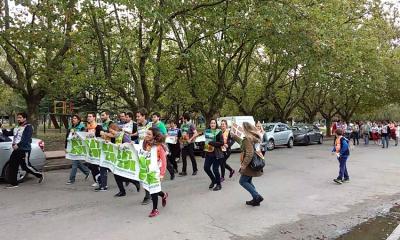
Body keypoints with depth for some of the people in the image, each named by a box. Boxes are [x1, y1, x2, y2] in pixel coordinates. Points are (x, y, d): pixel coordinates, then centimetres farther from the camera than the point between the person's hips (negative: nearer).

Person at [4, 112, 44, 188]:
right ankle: (13, 183, 12)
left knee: (26, 166, -5)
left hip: (24, 150, -8)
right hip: (16, 150, 8)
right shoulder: (16, 128, 19)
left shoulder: (28, 127, -7)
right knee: (13, 166, 4)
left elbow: (26, 139, -18)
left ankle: (40, 175, 15)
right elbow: (8, 133, 17)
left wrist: (18, 145, -26)